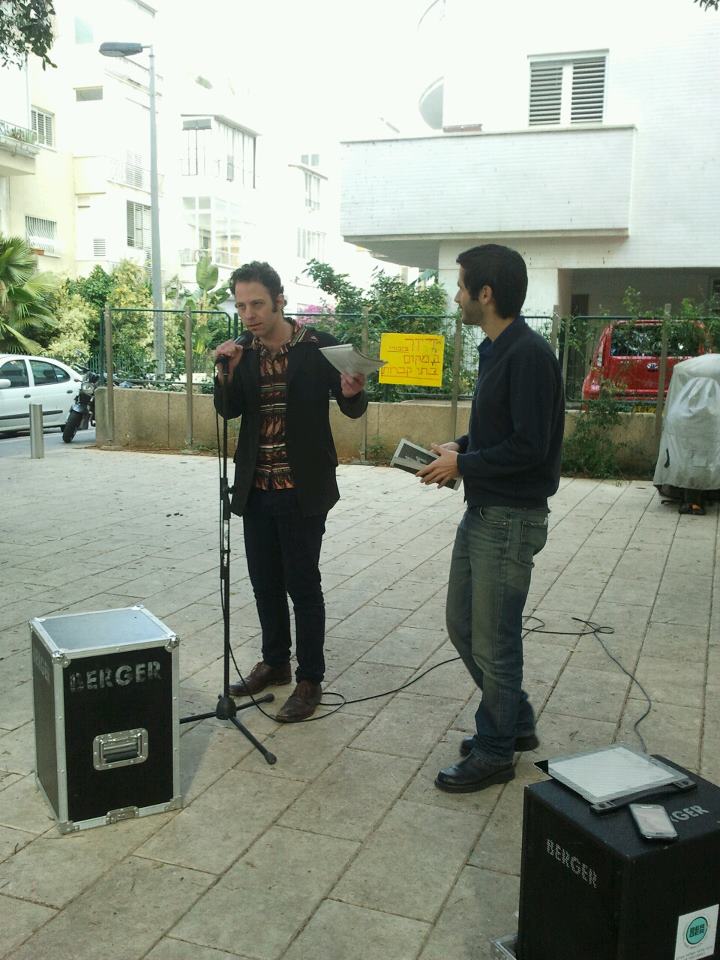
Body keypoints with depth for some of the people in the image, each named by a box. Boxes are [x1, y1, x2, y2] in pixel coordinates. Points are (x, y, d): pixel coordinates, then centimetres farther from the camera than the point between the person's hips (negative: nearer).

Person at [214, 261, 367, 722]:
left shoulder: (318, 346, -9)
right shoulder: (244, 352, 4)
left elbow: (354, 410, -5)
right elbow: (229, 410, 1)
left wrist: (352, 393, -29)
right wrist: (227, 372, -17)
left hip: (302, 490, -5)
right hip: (257, 489, 5)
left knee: (302, 585, 2)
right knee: (265, 581, 15)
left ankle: (310, 679, 16)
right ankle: (275, 662, 33)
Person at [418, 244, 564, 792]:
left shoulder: (529, 355, -19)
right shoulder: (495, 350, 11)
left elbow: (529, 447, -23)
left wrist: (462, 465, -14)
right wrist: (460, 447, 4)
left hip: (512, 519, -10)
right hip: (482, 513, 10)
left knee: (493, 642, 3)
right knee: (462, 624, 18)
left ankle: (495, 752, 22)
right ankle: (516, 723, 35)